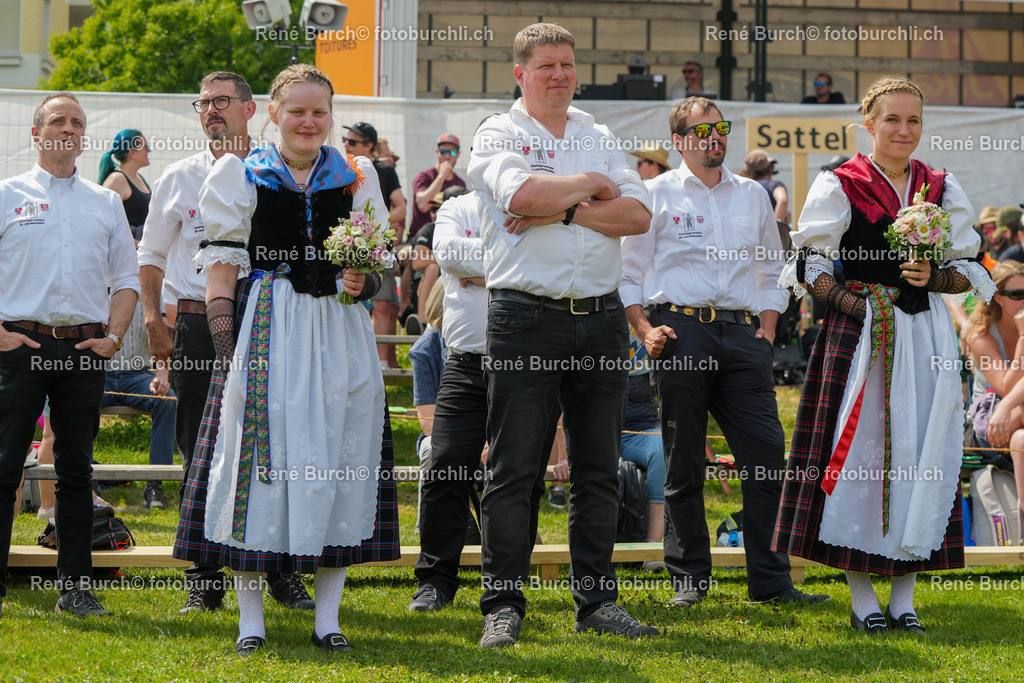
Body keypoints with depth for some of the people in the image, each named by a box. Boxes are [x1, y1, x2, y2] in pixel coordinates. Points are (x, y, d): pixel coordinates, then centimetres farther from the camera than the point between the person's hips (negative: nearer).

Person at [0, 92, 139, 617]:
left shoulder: (106, 203, 15)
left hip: (85, 349, 3)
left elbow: (126, 277, 16)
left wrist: (113, 337, 3)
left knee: (76, 469, 6)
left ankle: (75, 588, 10)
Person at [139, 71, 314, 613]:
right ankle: (204, 583, 7)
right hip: (198, 328, 1)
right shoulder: (179, 179, 11)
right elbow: (151, 255, 17)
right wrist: (153, 320, 5)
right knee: (200, 457, 1)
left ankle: (283, 575, 10)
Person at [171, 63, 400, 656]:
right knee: (258, 452, -4)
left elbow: (376, 267, 16)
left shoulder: (355, 179, 13)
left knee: (336, 460, 0)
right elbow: (224, 266, 1)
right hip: (265, 333, -2)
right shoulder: (243, 177, 6)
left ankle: (328, 617, 8)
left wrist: (364, 281, -8)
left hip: (339, 336, 2)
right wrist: (225, 340, -10)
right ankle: (251, 618, 3)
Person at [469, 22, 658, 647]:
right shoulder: (500, 134, 2)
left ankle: (597, 600, 16)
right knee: (514, 468, -5)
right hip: (526, 318, -5)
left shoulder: (600, 138, 15)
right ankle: (504, 605, -2)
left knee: (600, 468, 8)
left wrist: (562, 211, -11)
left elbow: (638, 215, 0)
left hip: (601, 315, 5)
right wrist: (591, 186, -4)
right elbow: (521, 195, -19)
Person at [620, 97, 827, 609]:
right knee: (684, 461, 1)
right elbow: (629, 271, 5)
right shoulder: (657, 194, 6)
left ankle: (770, 581, 0)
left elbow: (772, 270, 23)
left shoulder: (752, 196, 17)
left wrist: (767, 328, 9)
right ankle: (689, 579, 10)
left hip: (742, 334, 3)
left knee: (766, 452, -4)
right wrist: (645, 331, -6)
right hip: (681, 330, -3)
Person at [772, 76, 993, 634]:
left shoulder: (943, 190, 11)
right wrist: (854, 303, -15)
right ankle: (862, 598, 4)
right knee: (859, 450, -4)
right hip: (858, 333, -3)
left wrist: (933, 278, -8)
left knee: (918, 458, 1)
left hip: (925, 333, 3)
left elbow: (969, 272, 12)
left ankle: (904, 598, 8)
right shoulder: (839, 186, 0)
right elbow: (810, 267, -2)